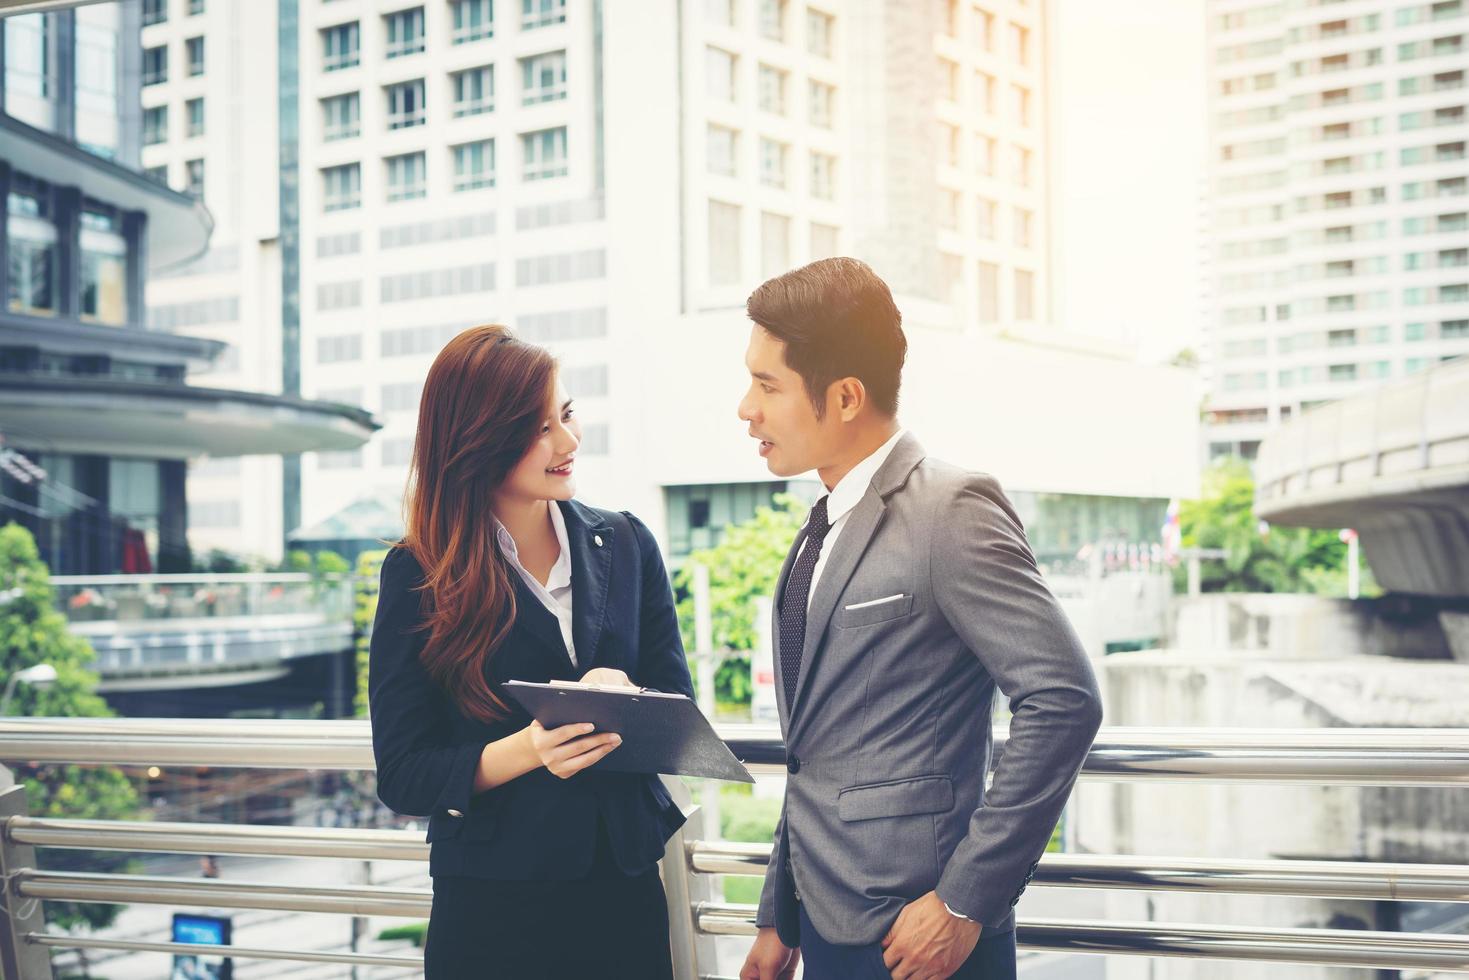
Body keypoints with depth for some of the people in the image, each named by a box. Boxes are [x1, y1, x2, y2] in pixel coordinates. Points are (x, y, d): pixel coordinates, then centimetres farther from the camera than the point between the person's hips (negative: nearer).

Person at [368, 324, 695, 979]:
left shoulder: (626, 546, 3)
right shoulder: (418, 575, -6)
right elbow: (402, 775, -8)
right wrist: (527, 751, -25)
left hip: (626, 891, 3)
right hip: (491, 904, -3)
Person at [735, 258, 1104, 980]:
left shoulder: (950, 511, -13)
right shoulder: (823, 532, 13)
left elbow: (1064, 701, -20)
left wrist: (965, 901, -20)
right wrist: (779, 918, 18)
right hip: (826, 922, 8)